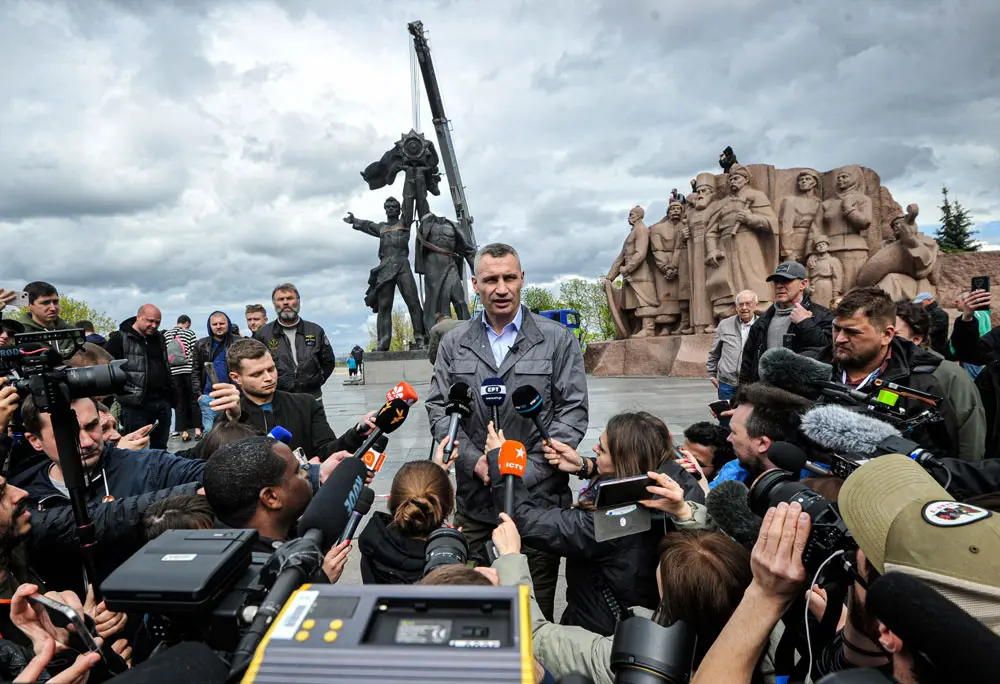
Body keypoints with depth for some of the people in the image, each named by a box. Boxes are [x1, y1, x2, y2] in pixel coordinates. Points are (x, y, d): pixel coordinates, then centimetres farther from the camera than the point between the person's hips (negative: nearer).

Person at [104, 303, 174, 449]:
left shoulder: (159, 338, 14)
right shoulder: (120, 338, -6)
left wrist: (170, 396, 19)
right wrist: (117, 394, -13)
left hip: (162, 402, 6)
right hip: (135, 404, -6)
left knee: (160, 446, 14)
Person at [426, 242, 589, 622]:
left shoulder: (558, 340, 0)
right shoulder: (454, 343, 7)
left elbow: (573, 412, -3)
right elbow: (439, 408, 6)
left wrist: (527, 471, -11)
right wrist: (475, 460, -8)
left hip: (539, 498, -2)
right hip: (474, 500, 2)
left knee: (536, 613, 10)